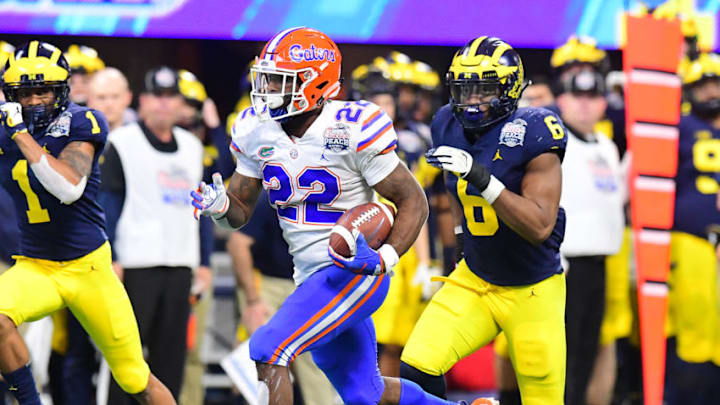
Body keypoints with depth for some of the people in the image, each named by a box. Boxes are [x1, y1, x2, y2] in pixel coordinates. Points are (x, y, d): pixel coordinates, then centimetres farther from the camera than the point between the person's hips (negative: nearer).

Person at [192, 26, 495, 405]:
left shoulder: (352, 130, -19)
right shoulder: (257, 130, 0)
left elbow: (413, 202, -12)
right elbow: (240, 211, 8)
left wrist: (384, 258, -26)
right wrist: (219, 206, -15)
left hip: (355, 273, -8)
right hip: (311, 278, 8)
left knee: (268, 350, -23)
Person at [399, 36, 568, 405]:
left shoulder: (531, 135, -20)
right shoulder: (449, 126, -2)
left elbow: (539, 226, -27)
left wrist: (482, 178, -34)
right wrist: (461, 231, 12)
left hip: (533, 291, -5)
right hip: (473, 280, 5)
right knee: (415, 369, -15)